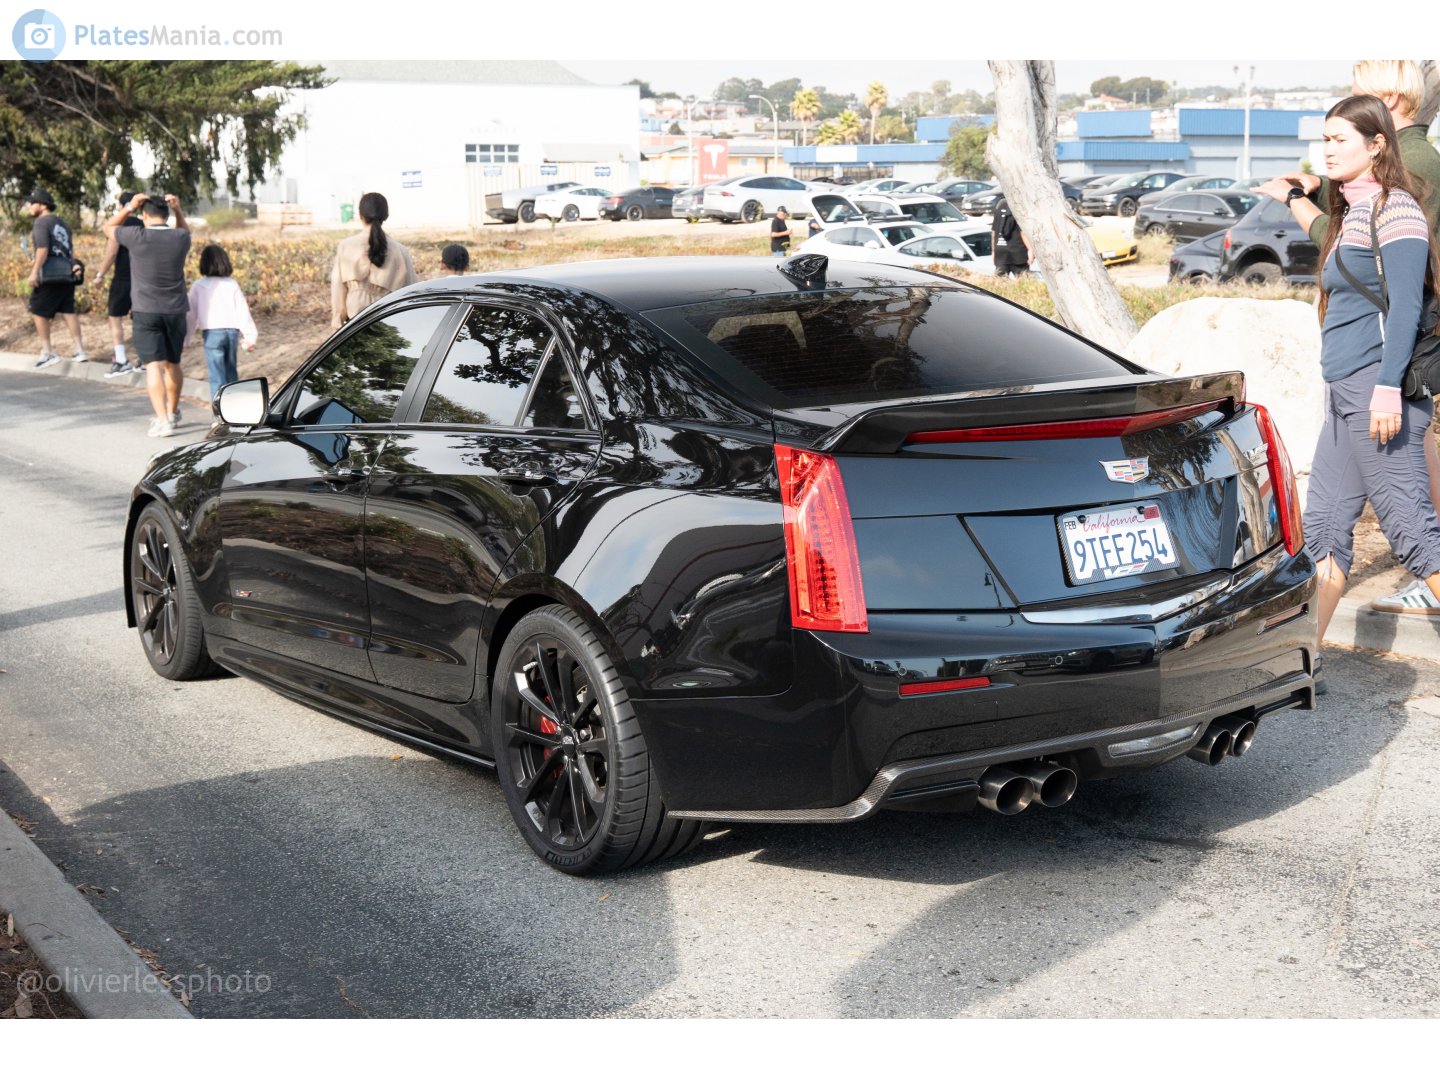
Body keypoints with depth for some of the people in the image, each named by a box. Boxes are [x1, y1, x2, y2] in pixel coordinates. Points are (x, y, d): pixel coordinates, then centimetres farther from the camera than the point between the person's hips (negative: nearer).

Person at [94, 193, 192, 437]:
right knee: (172, 364, 19)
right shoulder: (180, 238, -1)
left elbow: (108, 228, 9)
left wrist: (129, 208, 5)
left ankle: (163, 421, -19)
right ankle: (172, 412, 35)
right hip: (176, 310, 4)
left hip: (146, 311, -4)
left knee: (153, 366, -8)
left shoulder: (137, 237, -11)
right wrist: (178, 210, 12)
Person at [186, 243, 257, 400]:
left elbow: (191, 314, 2)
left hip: (212, 333, -3)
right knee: (231, 372, 18)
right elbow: (243, 311, 5)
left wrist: (184, 338, 10)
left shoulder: (198, 286, -1)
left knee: (217, 376, -4)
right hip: (232, 331, 3)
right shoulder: (232, 284, 6)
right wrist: (249, 336, 10)